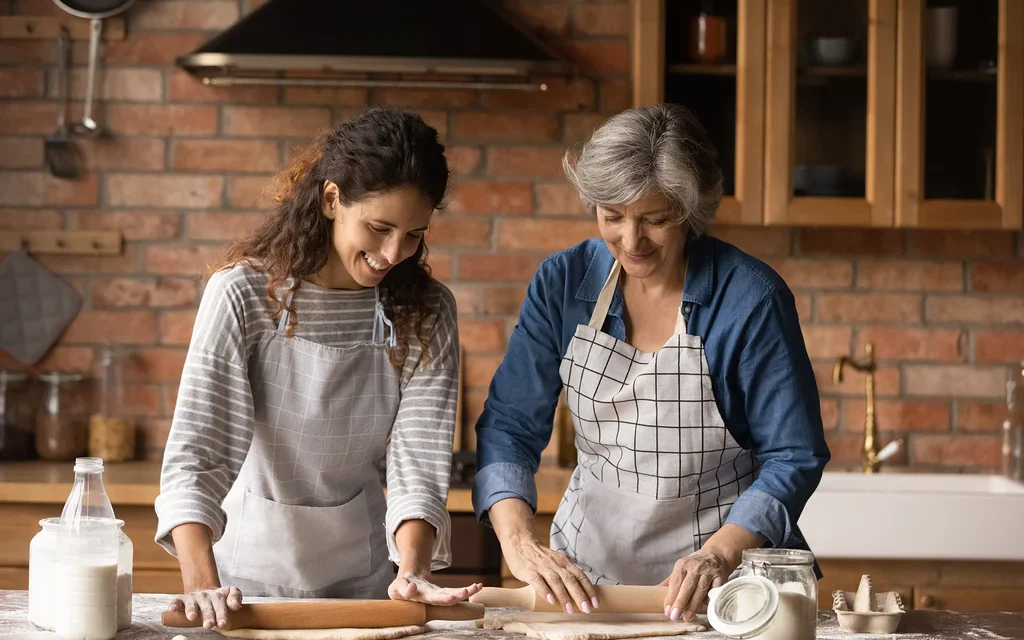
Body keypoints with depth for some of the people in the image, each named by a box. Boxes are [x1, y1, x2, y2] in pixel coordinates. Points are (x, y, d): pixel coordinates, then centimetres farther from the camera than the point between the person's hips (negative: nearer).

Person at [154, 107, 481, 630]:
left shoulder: (426, 313, -6)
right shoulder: (245, 294, -15)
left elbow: (419, 458, -13)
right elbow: (196, 451, -21)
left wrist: (412, 570, -30)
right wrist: (202, 583, -35)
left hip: (363, 576, 2)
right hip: (252, 563, -2)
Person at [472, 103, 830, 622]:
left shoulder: (751, 298, -9)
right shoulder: (563, 283, 0)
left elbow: (793, 458, -8)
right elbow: (509, 424, -1)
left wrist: (720, 554, -23)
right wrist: (519, 541, -18)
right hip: (586, 573, 3)